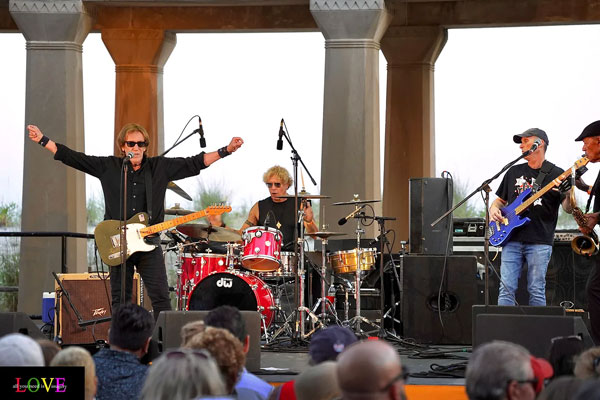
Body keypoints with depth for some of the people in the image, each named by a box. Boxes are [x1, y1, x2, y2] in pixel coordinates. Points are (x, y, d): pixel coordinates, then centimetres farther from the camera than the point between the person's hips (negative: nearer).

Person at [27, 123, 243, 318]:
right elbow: (73, 157, 5)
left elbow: (195, 163, 3)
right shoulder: (108, 167, 5)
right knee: (120, 299, 6)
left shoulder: (160, 167, 5)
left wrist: (226, 150, -5)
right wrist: (43, 140, 1)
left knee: (161, 296, -8)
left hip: (149, 243, -1)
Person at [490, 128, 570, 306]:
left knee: (536, 292, -3)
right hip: (512, 240, 4)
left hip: (540, 241, -4)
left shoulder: (555, 174, 3)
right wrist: (494, 209, 4)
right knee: (506, 289, -4)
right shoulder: (514, 172, 18)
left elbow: (568, 208, -5)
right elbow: (500, 199, 26)